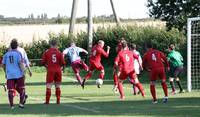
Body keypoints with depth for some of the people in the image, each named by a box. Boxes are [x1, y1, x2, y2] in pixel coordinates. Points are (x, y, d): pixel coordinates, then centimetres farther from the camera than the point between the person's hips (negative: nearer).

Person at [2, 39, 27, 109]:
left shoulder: (6, 54, 8)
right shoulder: (18, 53, -5)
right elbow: (20, 63, -14)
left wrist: (6, 73, 26)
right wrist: (23, 72, -9)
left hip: (9, 75, 3)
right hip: (18, 74, -3)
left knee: (10, 90, 2)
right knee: (21, 89, 11)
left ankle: (11, 105, 0)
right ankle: (21, 103, 7)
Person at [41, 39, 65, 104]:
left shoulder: (46, 52, 0)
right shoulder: (59, 52, 1)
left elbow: (43, 62, -1)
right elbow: (63, 63, -3)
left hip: (50, 70, -1)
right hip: (58, 70, 1)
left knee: (48, 86, 0)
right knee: (57, 86, 12)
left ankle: (47, 101, -5)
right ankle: (58, 100, 12)